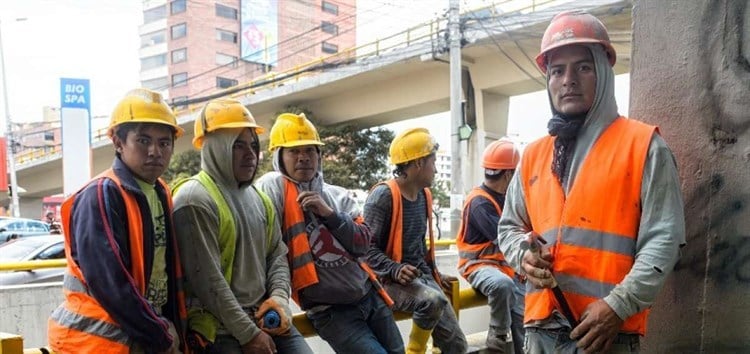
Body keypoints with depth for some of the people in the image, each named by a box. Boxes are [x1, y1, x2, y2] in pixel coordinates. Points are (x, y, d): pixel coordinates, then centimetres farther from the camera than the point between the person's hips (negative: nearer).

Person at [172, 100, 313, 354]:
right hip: (222, 330, -7)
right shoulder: (195, 200, -12)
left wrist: (279, 297, -4)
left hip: (267, 319, 7)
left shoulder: (259, 198, 13)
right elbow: (207, 280, -17)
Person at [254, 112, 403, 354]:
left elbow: (363, 244, 0)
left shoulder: (338, 195, 8)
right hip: (330, 310, -6)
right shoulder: (273, 186, -8)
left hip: (369, 296, 6)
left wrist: (330, 214, -12)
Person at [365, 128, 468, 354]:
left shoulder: (424, 195, 12)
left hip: (422, 277, 8)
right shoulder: (383, 196, -14)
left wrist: (435, 274, 19)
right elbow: (368, 248, -17)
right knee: (433, 300, -35)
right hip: (391, 281, -8)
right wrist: (396, 271, -29)